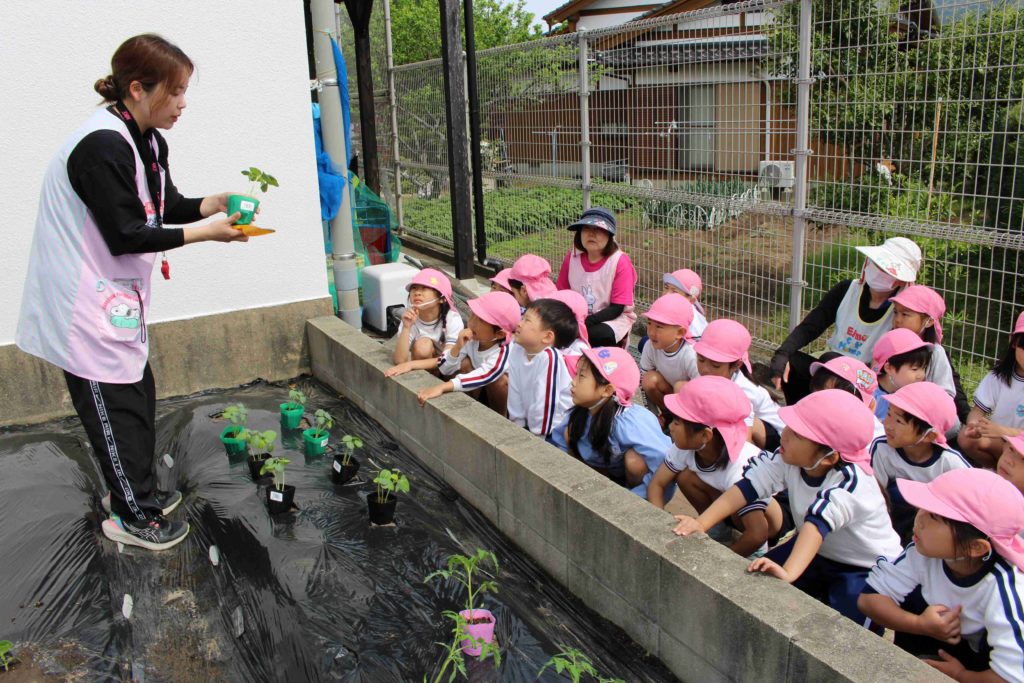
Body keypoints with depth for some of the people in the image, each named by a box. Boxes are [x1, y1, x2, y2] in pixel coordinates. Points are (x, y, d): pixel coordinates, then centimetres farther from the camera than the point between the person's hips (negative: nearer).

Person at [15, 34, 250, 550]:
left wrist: (214, 204, -3)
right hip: (85, 306, -10)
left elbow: (166, 205, 14)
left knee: (138, 396, 18)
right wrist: (204, 232, -21)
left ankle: (138, 493, 35)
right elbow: (125, 235, -25)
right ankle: (134, 516, 17)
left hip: (116, 299, 10)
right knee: (115, 408, 1)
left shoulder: (147, 142, 6)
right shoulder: (102, 146, -25)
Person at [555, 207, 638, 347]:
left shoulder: (620, 261, -13)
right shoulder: (572, 257, -1)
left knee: (600, 335, -36)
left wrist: (585, 323, -26)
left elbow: (617, 308, -13)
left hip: (614, 319, -4)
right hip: (578, 317, 4)